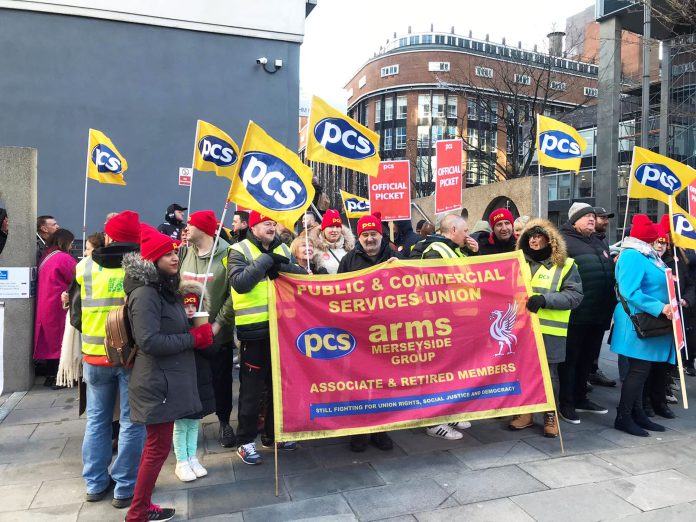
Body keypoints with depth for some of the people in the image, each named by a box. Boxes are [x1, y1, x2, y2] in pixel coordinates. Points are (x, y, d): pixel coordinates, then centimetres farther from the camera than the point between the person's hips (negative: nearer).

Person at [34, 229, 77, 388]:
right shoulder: (64, 258, -15)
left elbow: (54, 280, 14)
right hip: (58, 307, -8)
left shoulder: (45, 256, 10)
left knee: (49, 340, 14)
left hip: (44, 306, 8)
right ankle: (56, 378, 6)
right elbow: (77, 279, -9)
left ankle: (50, 376, 21)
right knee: (58, 341, 1)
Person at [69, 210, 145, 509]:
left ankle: (95, 484, 29)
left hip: (95, 355, 3)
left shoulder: (84, 268, 0)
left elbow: (75, 316, 6)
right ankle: (125, 489, 16)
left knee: (97, 420, 18)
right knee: (132, 423, 8)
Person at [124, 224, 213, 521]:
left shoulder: (165, 289, 11)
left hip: (168, 379, 10)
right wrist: (193, 338, -18)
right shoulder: (145, 294, -19)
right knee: (159, 447, 1)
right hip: (157, 382, -10)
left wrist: (195, 332, 3)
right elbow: (149, 341, -26)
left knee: (156, 444, 18)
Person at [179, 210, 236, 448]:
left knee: (221, 380, 9)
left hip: (218, 333, -3)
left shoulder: (226, 254, -8)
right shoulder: (183, 253, 5)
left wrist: (219, 323, -14)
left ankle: (224, 422, 29)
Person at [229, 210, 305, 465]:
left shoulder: (282, 250, 11)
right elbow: (239, 282, -21)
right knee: (251, 389, 4)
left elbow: (303, 276, 1)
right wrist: (265, 260, -18)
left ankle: (273, 434, 32)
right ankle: (245, 441, 18)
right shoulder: (240, 250, -5)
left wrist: (281, 266, -15)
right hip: (254, 330, -5)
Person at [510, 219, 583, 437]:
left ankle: (551, 415, 20)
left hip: (549, 329, -3)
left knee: (548, 372, 5)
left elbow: (575, 296, -9)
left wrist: (545, 299, -22)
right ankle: (525, 412, 23)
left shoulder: (565, 265, 0)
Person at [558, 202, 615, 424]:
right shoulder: (564, 241, -7)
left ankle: (580, 398, 30)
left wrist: (609, 304, 19)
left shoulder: (599, 243, 20)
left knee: (588, 358, 17)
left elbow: (610, 271, 27)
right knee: (570, 358, 2)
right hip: (576, 312, -8)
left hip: (599, 312, 8)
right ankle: (566, 404, 11)